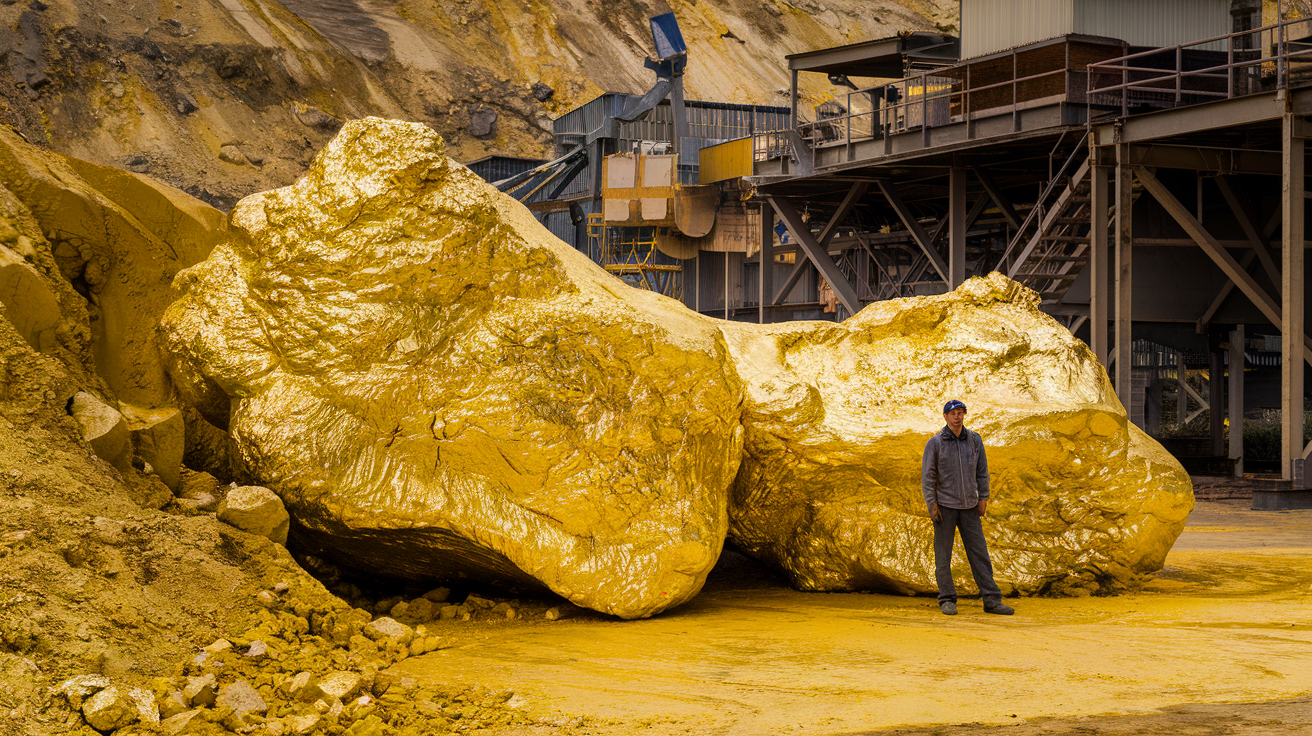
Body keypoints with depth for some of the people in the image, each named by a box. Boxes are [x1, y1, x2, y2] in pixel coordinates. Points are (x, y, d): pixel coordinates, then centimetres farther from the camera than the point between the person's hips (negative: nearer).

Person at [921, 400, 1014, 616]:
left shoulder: (974, 440, 4)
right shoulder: (935, 442, -4)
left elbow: (982, 470, 11)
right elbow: (928, 475, -3)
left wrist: (983, 498, 5)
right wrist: (932, 505, -8)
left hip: (969, 507, 3)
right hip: (945, 507, -3)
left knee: (979, 553, 1)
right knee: (943, 554, 1)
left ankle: (992, 600, 1)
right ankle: (947, 600, 8)